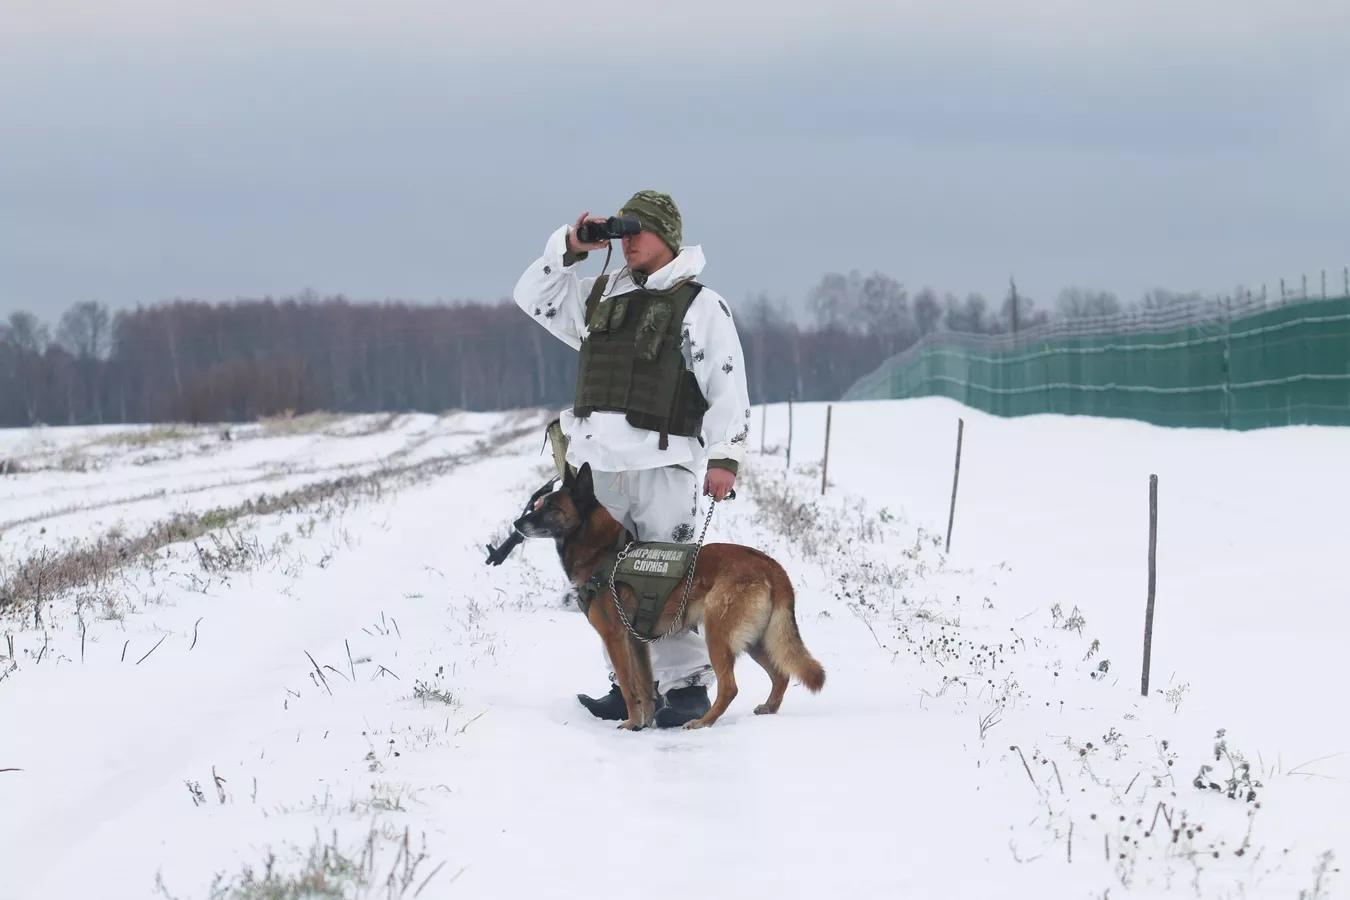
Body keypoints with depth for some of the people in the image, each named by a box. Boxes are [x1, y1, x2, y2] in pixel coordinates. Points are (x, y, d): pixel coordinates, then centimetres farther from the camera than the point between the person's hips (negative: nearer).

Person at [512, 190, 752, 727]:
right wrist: (570, 248, 6)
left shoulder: (700, 305, 1)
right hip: (595, 466, 6)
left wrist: (724, 456, -13)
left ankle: (687, 687, -5)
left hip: (662, 466, -6)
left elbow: (729, 390, -3)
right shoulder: (599, 297, 17)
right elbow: (532, 297, 20)